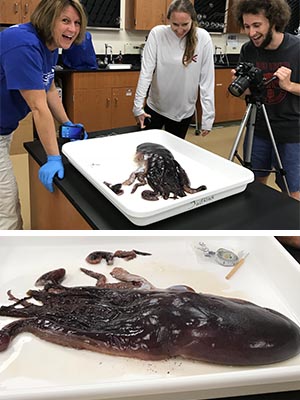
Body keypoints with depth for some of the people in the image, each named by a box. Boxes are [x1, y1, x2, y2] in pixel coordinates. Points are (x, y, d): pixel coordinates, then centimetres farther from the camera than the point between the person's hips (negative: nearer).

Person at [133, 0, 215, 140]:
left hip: (183, 111, 0)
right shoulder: (157, 33, -11)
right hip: (154, 107, 0)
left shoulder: (203, 38, -11)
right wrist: (138, 106, -17)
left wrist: (208, 116, -13)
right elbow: (146, 71, -12)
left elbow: (207, 79, -11)